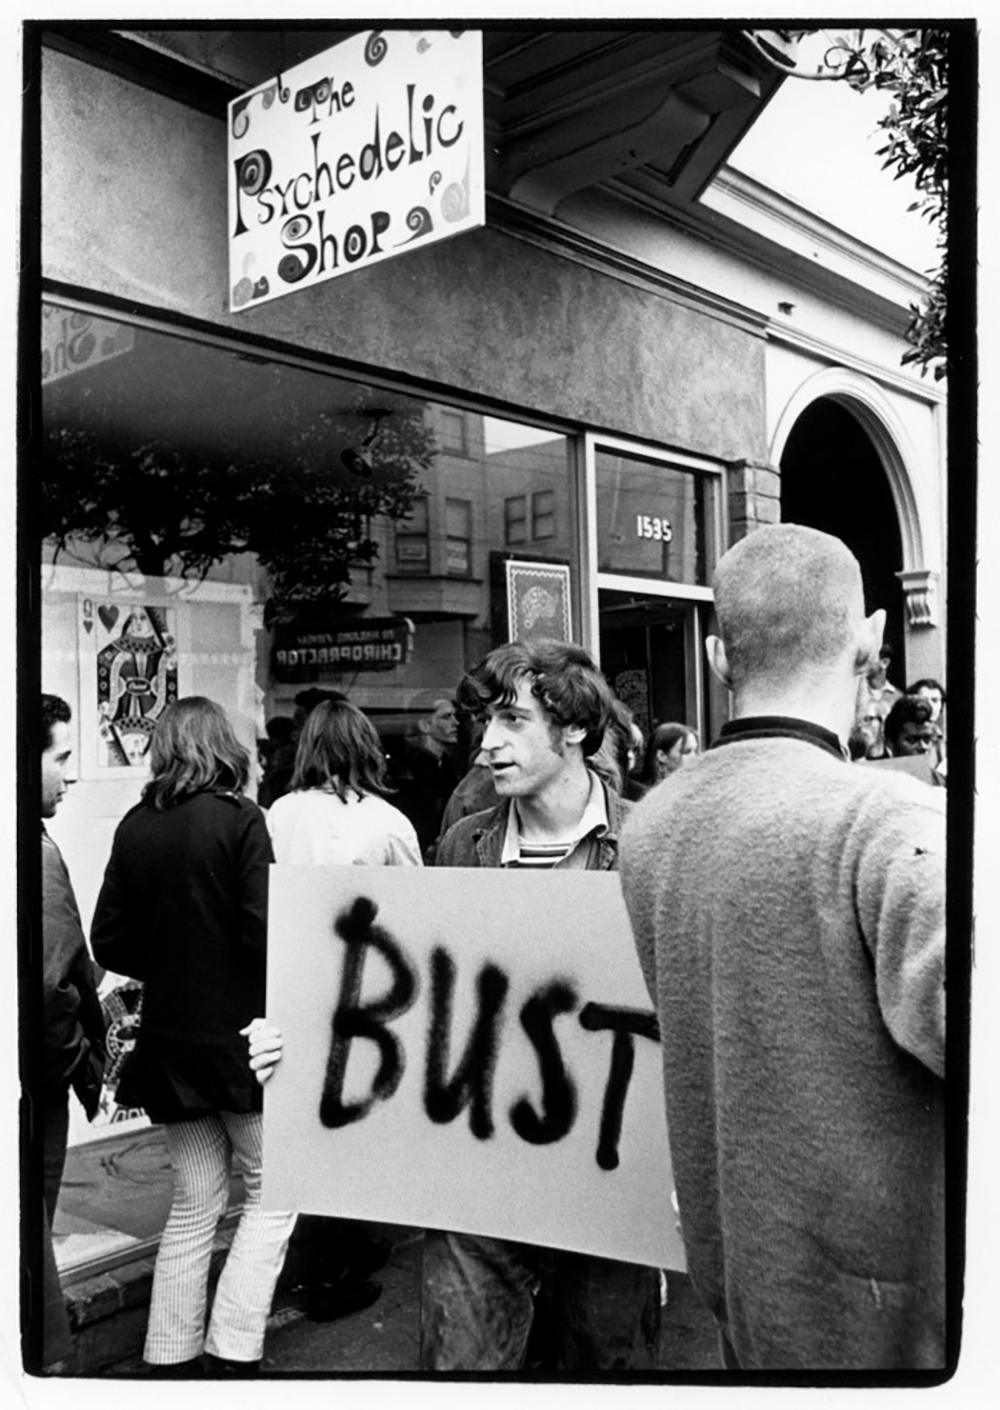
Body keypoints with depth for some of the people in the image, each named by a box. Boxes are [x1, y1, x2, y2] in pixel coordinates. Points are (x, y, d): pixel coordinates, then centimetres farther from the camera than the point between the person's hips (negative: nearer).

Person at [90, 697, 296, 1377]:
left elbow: (109, 943, 3)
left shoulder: (134, 827, 0)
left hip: (168, 1040, 5)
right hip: (237, 1034, -5)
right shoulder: (239, 819, -12)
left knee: (195, 1203, 17)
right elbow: (264, 932, -18)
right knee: (270, 1195, 11)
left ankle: (172, 1357, 24)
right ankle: (232, 1353, 6)